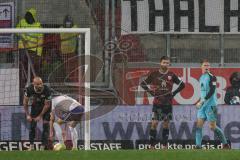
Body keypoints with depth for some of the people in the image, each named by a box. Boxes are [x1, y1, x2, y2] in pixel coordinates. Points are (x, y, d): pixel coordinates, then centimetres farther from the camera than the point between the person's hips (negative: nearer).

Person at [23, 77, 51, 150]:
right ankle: (31, 146, 6)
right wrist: (27, 115, -12)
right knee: (32, 124, -3)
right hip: (35, 105, 2)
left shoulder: (47, 90, -34)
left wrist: (40, 116, -18)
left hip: (45, 107, -2)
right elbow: (25, 102, -11)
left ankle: (43, 146, -4)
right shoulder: (29, 89, -28)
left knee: (45, 125, -9)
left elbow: (47, 105, -22)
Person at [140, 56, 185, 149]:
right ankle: (152, 146, -5)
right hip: (157, 103, -2)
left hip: (168, 103, 2)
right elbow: (143, 84, 7)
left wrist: (174, 93, 0)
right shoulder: (154, 74, 0)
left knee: (166, 124, 5)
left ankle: (164, 146, 11)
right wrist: (150, 91, -5)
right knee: (154, 123, -9)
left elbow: (182, 85, 10)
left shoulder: (171, 75, 3)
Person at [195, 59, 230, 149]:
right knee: (199, 124, -2)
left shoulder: (211, 77, -10)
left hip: (211, 105, -8)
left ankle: (225, 144, 7)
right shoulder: (201, 77, 15)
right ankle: (198, 146, -3)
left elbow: (212, 91, -18)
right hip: (203, 105, 8)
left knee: (212, 126, -5)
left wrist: (202, 101, -21)